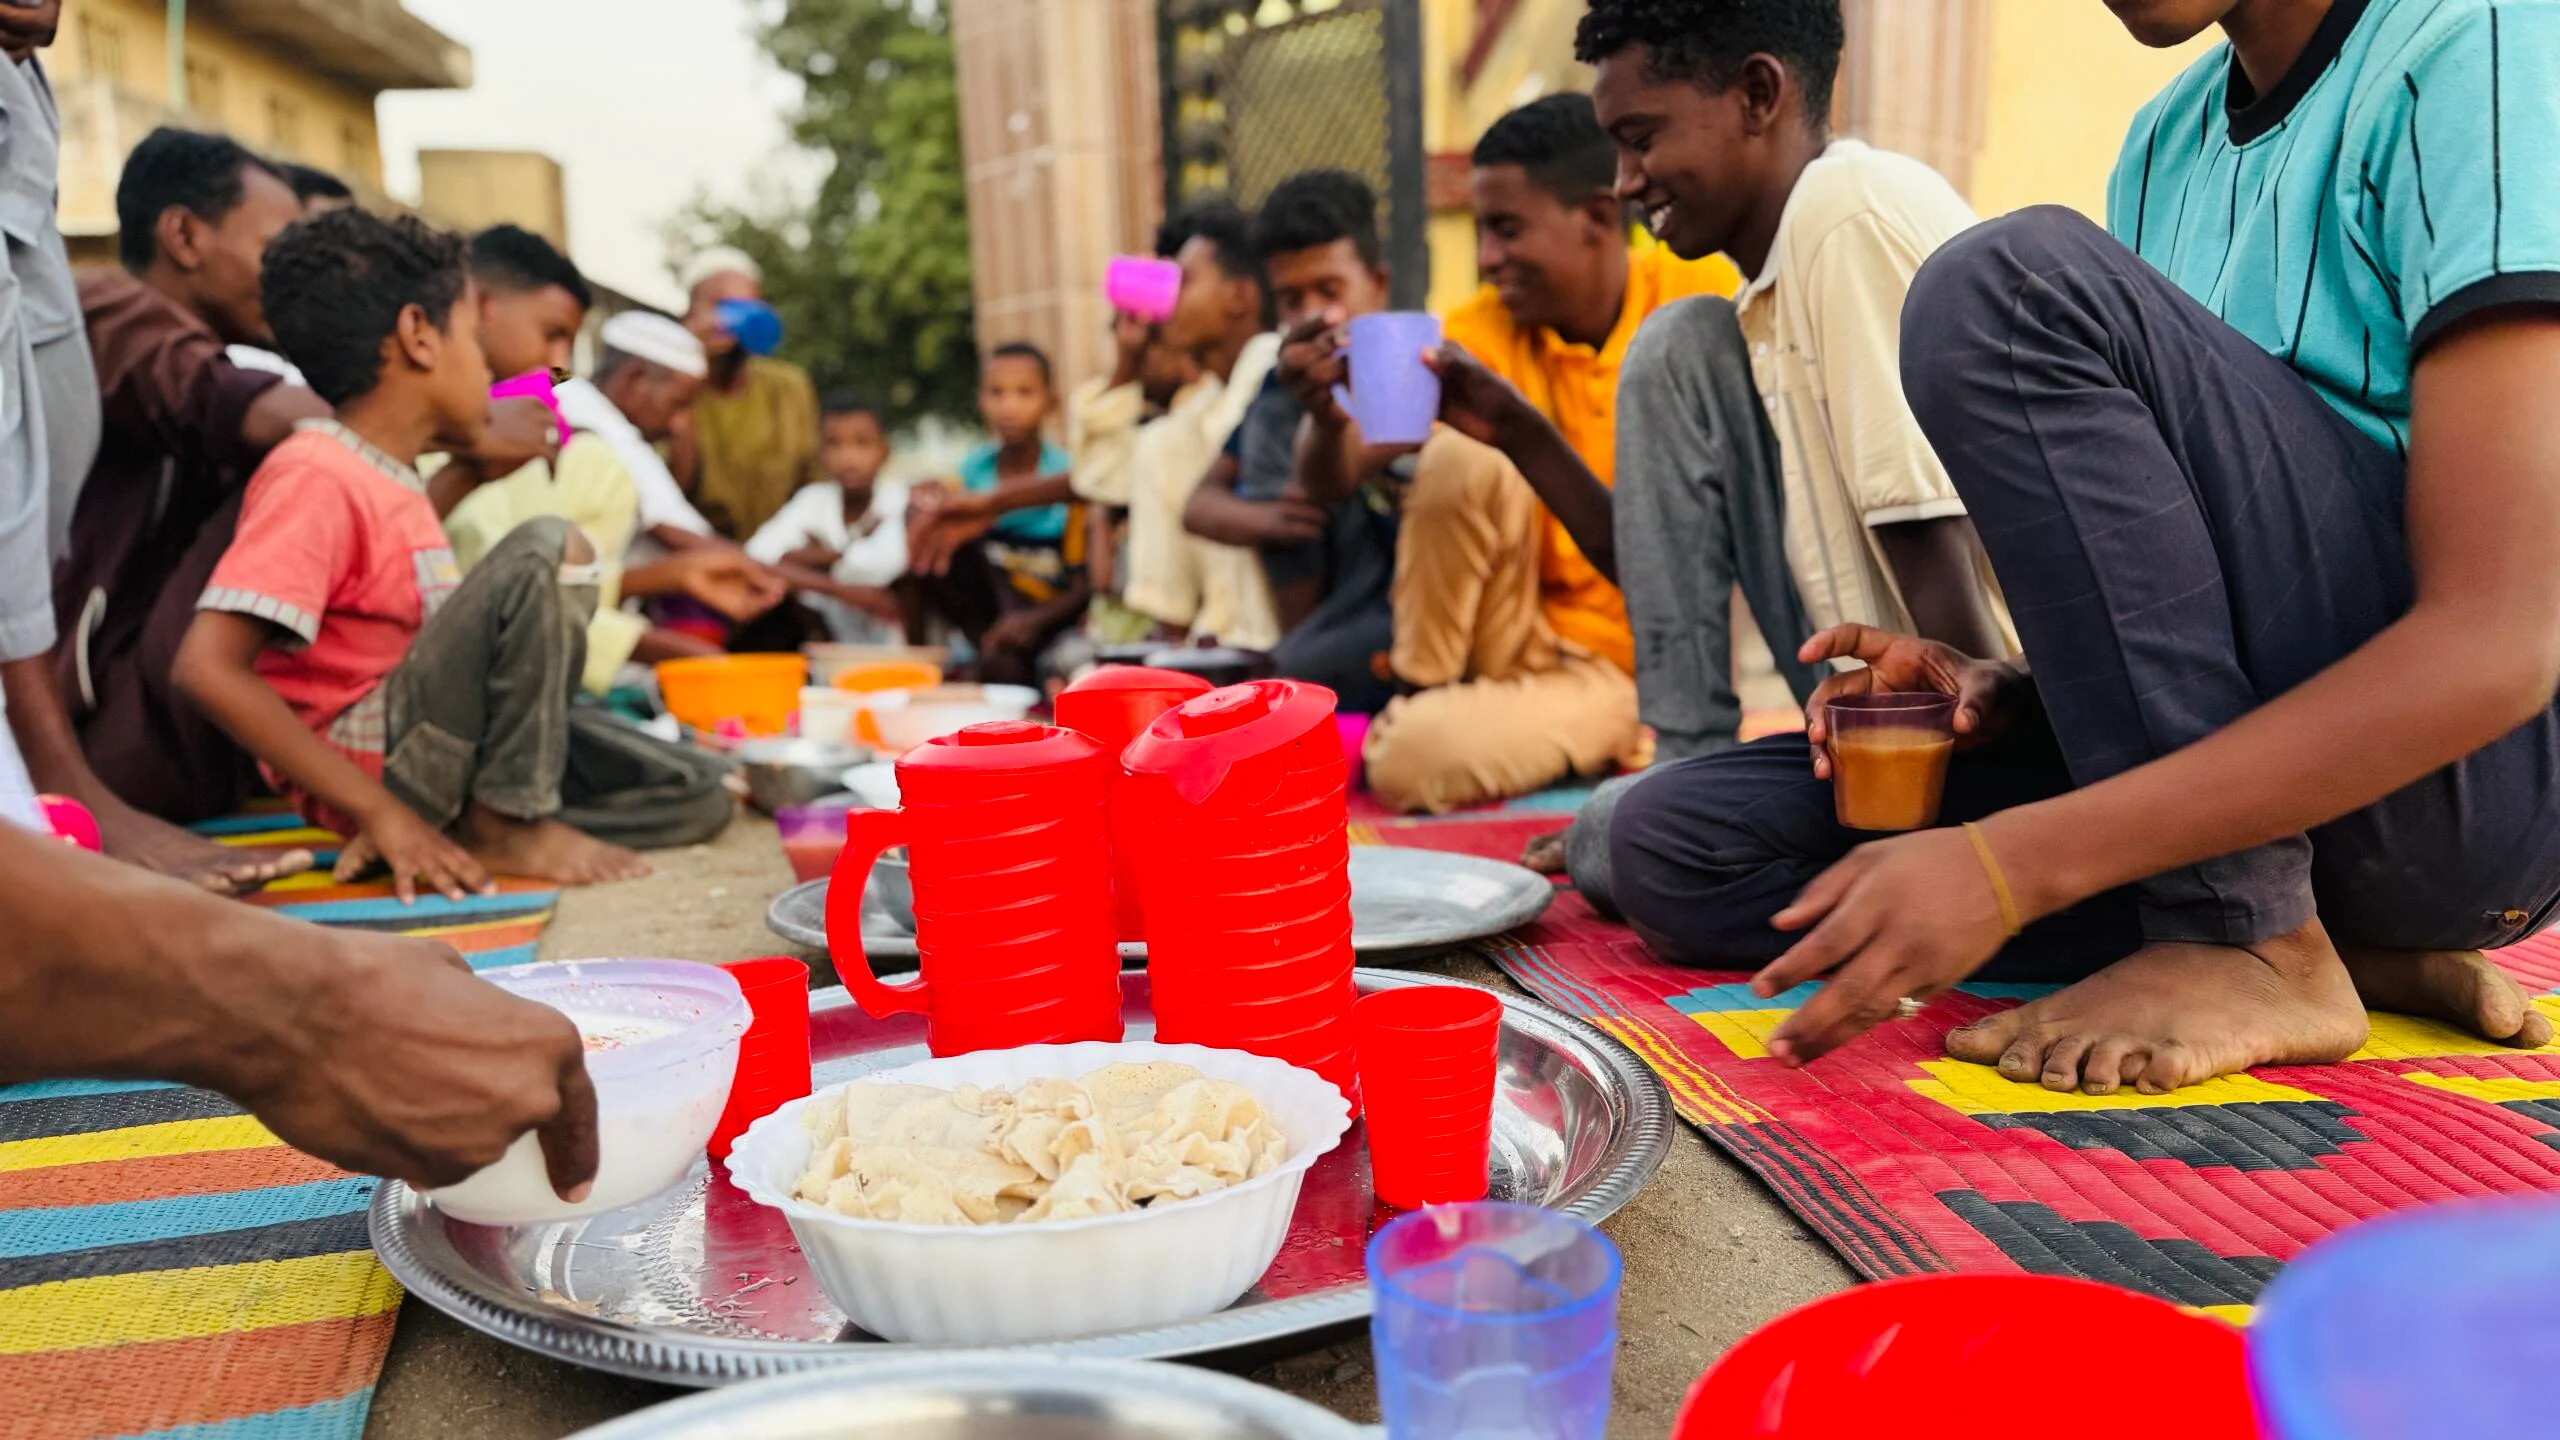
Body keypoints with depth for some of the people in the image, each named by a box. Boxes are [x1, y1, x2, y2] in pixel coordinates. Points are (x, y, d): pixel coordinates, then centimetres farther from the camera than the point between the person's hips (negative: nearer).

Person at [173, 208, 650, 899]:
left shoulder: (389, 477, 14)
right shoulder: (318, 476, -15)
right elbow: (208, 667, -24)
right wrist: (381, 811, -24)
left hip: (417, 753, 9)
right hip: (362, 762, -9)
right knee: (549, 549, -21)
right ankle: (507, 822, -13)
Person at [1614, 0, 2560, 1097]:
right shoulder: (2165, 146, 12)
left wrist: (2016, 862, -27)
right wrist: (2011, 694, -7)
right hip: (2227, 764, 7)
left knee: (2012, 289, -22)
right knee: (1676, 846, -7)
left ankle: (2252, 949, -16)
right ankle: (2360, 951, -3)